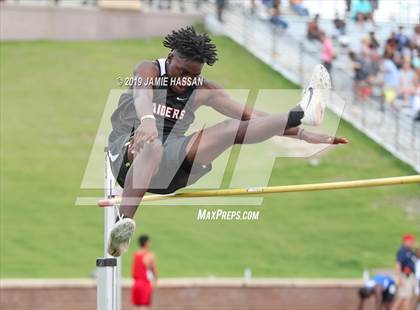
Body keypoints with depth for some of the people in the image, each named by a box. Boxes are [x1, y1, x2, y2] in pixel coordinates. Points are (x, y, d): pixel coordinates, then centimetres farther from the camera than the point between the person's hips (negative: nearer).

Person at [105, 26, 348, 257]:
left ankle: (301, 114, -28)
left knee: (236, 128, -12)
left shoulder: (203, 91, 8)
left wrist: (303, 134, -8)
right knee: (152, 145, -44)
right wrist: (147, 119, -55)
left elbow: (251, 116, 3)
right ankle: (124, 223, -61)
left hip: (170, 166, 5)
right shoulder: (149, 71, -5)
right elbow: (142, 93, -30)